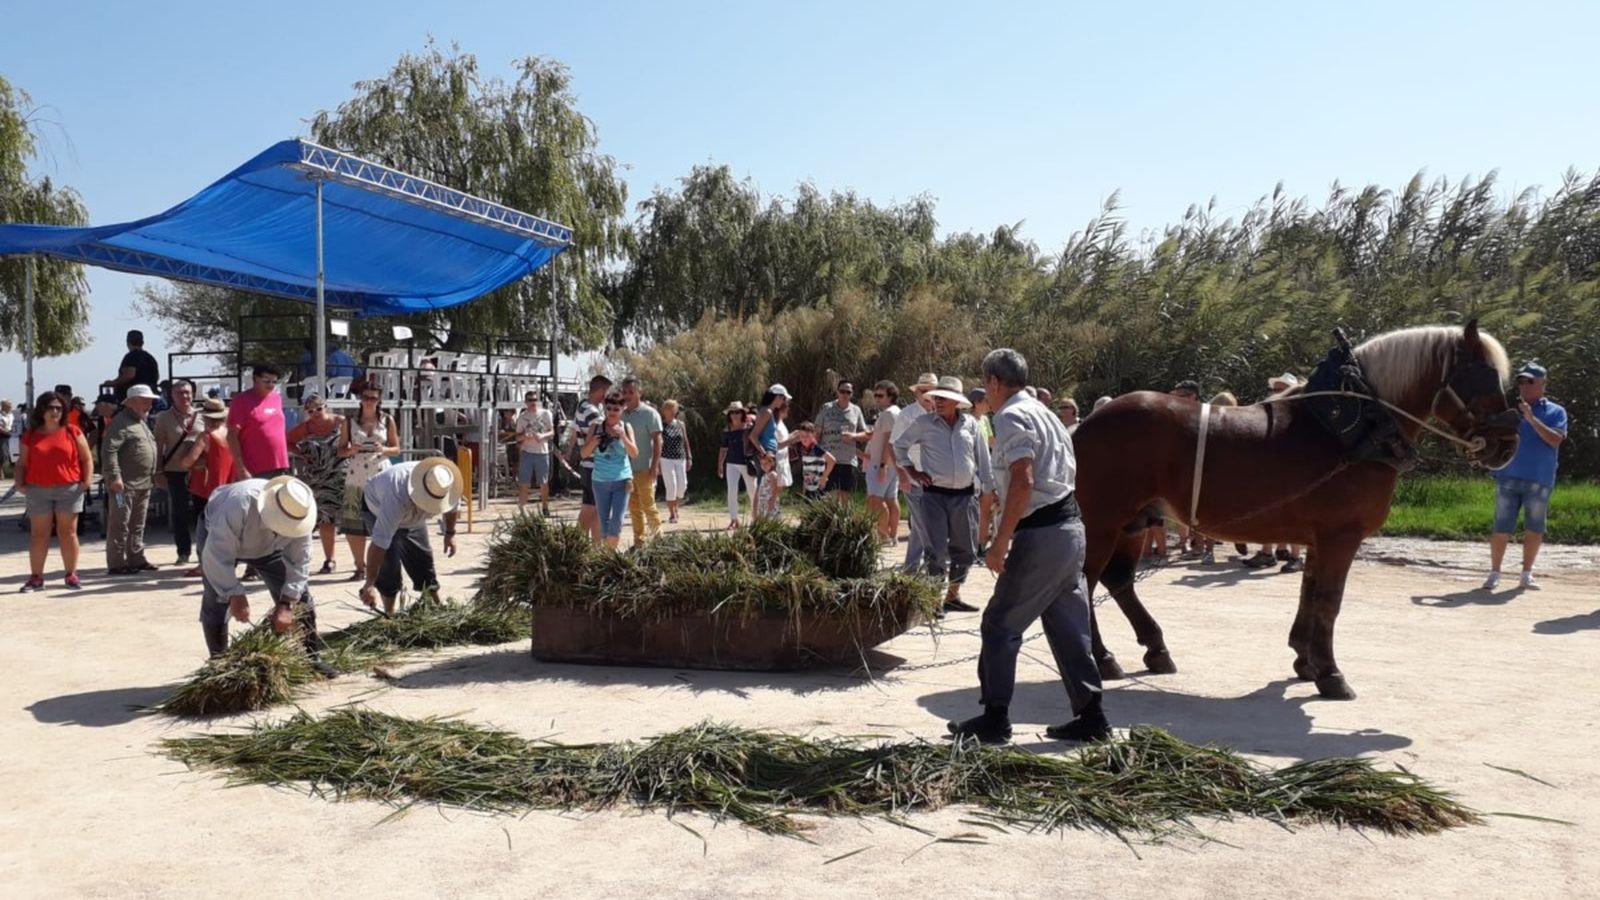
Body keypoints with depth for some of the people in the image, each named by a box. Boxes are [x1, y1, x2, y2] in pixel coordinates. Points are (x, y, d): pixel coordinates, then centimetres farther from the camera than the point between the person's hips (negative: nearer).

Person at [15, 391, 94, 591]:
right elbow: (22, 463, 11)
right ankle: (36, 577, 8)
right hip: (38, 491, 1)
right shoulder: (30, 435, 9)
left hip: (69, 489, -1)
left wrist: (88, 479, -7)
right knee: (38, 534, 4)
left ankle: (71, 575, 10)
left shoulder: (73, 432, 5)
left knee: (68, 533, 3)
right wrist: (20, 483, -3)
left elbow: (87, 458, 6)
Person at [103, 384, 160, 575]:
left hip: (143, 484, 9)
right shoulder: (121, 422, -11)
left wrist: (156, 472, 21)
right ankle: (116, 564, -1)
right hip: (125, 485, -9)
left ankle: (136, 559, 22)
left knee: (138, 525, 15)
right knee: (120, 525, -4)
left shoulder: (143, 422, 19)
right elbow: (109, 451, -20)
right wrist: (114, 476, -24)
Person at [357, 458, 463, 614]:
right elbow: (379, 543, -47)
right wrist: (369, 584, -47)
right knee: (388, 567, -14)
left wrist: (450, 533, 5)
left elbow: (452, 506, -4)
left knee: (424, 562, 5)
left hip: (413, 517, 5)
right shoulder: (397, 498, -47)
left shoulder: (444, 486, -32)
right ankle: (390, 615, 0)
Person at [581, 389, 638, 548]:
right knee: (604, 522, 6)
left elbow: (635, 454, -5)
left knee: (617, 521, -7)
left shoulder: (626, 427, 1)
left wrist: (623, 436, -18)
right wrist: (594, 442, -18)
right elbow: (584, 454, 2)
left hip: (622, 480, -1)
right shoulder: (596, 427, 0)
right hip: (600, 481, 1)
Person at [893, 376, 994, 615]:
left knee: (965, 550, 11)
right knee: (937, 551, -5)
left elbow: (983, 460, 8)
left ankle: (952, 596, 27)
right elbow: (899, 445, 11)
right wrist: (912, 471, 3)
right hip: (935, 495, -3)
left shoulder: (971, 425, 4)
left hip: (965, 496, 3)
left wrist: (989, 490, 6)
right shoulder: (924, 423, -1)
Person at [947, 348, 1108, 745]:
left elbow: (1023, 482, -22)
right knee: (1068, 627, 14)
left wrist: (1000, 542, -20)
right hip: (1070, 528, 9)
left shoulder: (1011, 418, -11)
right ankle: (1090, 716, 18)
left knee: (1000, 625, 1)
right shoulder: (1044, 413, 18)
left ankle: (994, 719, 8)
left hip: (1039, 535, -9)